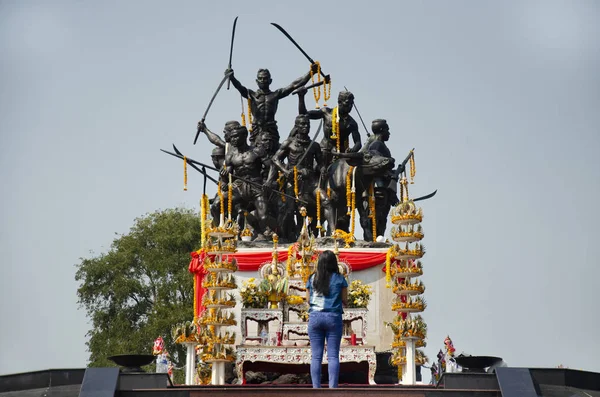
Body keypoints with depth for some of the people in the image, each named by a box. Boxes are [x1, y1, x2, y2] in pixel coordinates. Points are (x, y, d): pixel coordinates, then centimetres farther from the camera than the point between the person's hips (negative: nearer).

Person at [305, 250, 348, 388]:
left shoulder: (312, 279, 4)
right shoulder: (340, 279, 0)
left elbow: (308, 300, 10)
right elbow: (345, 301, 4)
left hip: (315, 317, 1)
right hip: (333, 317, -1)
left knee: (316, 356, 3)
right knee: (333, 356, -1)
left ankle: (316, 388, 0)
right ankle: (333, 388, -7)